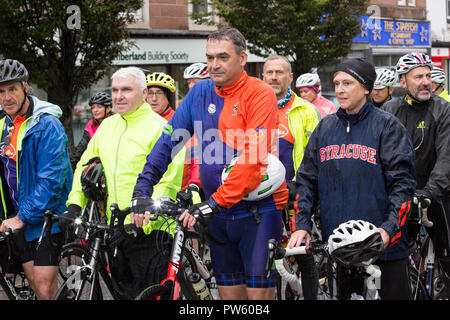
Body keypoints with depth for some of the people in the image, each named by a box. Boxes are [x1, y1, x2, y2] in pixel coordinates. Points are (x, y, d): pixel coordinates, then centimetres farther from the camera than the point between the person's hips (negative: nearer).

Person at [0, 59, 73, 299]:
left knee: (45, 288, -11)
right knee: (35, 285, 9)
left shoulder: (46, 125, -16)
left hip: (45, 217, -7)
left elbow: (51, 179, -22)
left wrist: (22, 217, -22)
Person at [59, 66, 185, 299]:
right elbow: (85, 166, 19)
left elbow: (168, 184, -16)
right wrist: (74, 204, 5)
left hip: (149, 231, -7)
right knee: (124, 293, 14)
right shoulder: (107, 126, 13)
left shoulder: (159, 127, -9)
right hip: (115, 230, 7)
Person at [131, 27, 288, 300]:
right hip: (219, 215, 5)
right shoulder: (200, 93, 7)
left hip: (257, 209, -5)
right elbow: (169, 140, 5)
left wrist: (215, 201, -26)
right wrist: (142, 189, -6)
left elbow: (255, 158, -21)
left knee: (259, 292, -6)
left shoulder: (260, 94, -11)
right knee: (229, 292, 10)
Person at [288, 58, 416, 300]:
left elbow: (403, 182, -6)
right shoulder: (325, 128, 13)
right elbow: (306, 180, 12)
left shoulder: (387, 126, 0)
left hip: (382, 245, -4)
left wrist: (388, 228, -19)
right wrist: (301, 224, -1)